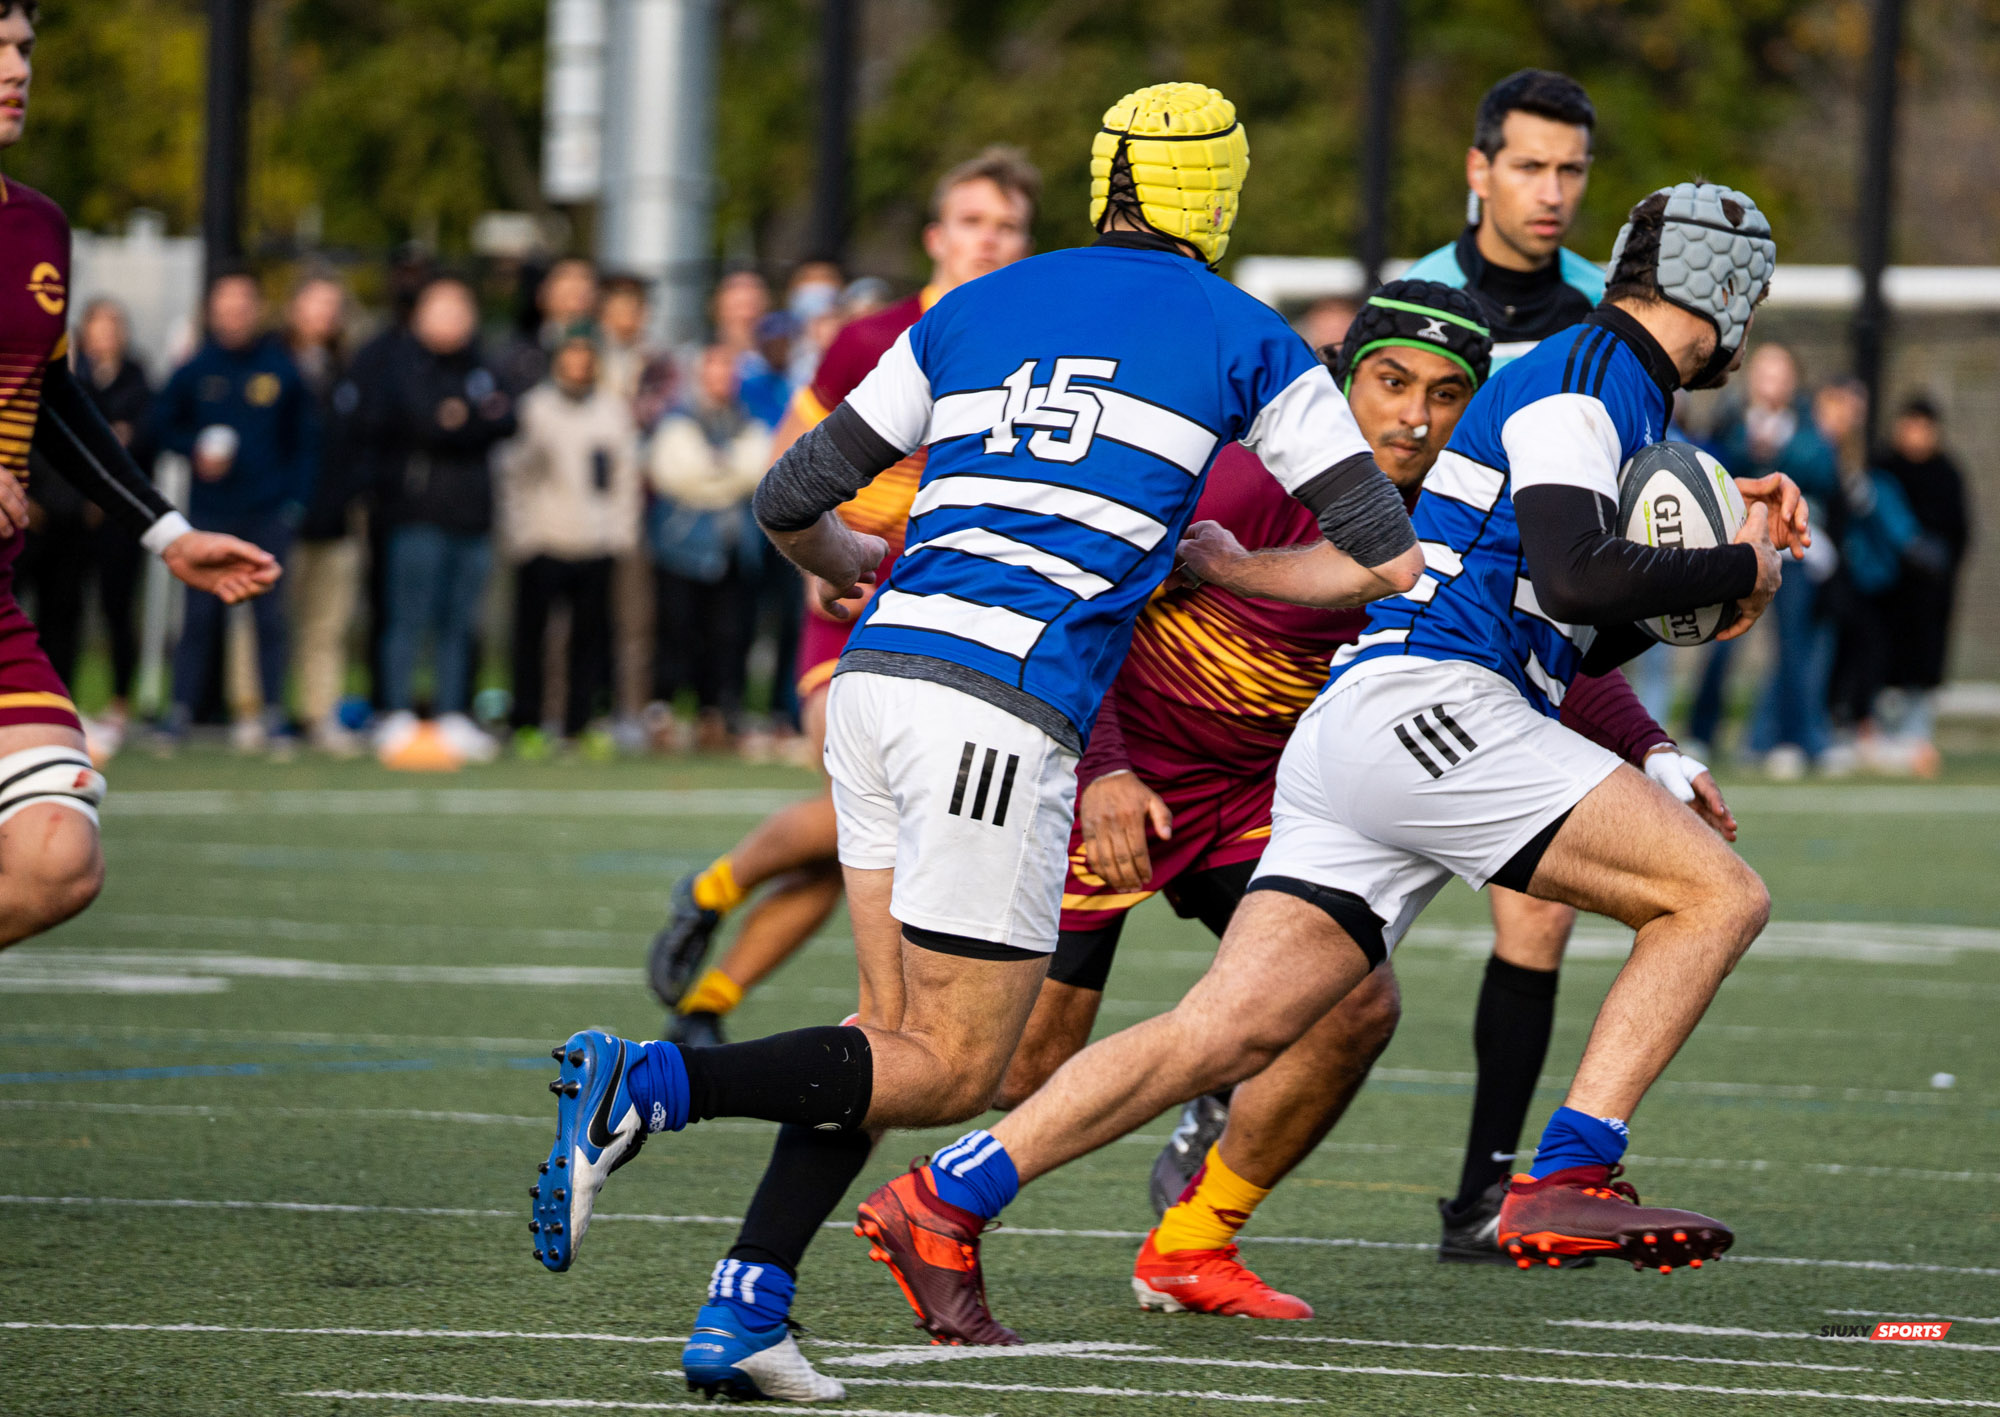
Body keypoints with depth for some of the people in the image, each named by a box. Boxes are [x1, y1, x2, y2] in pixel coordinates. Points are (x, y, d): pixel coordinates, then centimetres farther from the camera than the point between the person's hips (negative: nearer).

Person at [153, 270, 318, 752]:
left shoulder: (281, 370, 4)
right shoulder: (196, 370, 4)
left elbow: (306, 440, 9)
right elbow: (163, 424, 14)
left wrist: (296, 498, 0)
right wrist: (196, 450, -5)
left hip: (269, 513, 0)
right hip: (210, 511, 0)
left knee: (271, 615, 0)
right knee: (200, 612, -2)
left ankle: (274, 712, 5)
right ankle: (182, 708, 1)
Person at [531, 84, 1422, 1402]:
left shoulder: (972, 310, 20)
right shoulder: (1244, 340, 10)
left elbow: (790, 500, 22)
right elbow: (1388, 559, 11)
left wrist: (853, 564, 44)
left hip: (877, 670, 5)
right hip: (1003, 710, -5)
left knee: (896, 1029, 15)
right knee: (949, 1070, -1)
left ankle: (744, 1311, 2)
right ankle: (649, 1084, -20)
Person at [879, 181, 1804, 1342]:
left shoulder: (1623, 402, 27)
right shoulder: (1585, 376, -4)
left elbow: (1579, 636, 31)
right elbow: (1578, 579, -18)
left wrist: (1730, 555, 23)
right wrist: (1739, 572, -4)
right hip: (1421, 702, -10)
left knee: (1224, 1035, 1)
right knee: (1720, 895, -12)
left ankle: (944, 1203, -3)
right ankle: (1566, 1181, -20)